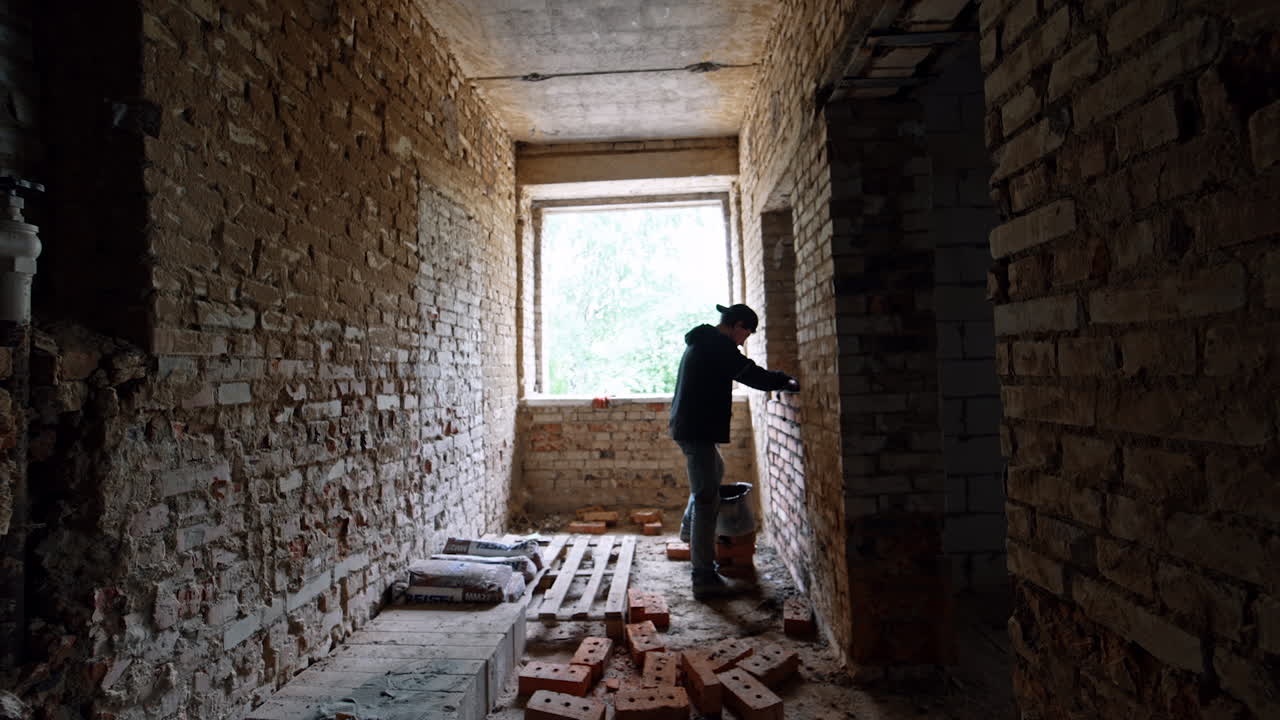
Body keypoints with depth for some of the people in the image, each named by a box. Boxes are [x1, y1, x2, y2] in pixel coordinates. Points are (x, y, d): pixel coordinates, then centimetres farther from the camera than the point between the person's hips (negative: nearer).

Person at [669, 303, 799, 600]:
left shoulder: (701, 342, 17)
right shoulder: (718, 345, -15)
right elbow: (751, 374, -15)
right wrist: (786, 381, -1)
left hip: (687, 426, 11)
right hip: (698, 429, -11)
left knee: (715, 469, 33)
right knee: (707, 500, -7)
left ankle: (689, 531, 41)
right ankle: (705, 579, -3)